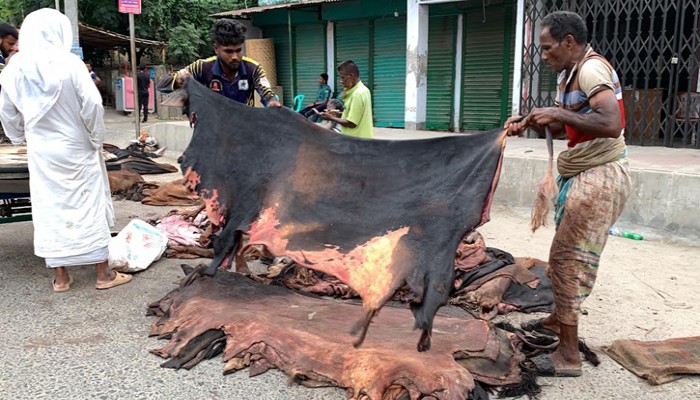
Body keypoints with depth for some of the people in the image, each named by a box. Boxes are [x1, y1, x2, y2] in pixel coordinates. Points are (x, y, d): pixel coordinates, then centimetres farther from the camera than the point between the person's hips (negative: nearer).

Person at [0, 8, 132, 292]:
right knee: (89, 207, 5)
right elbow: (92, 104, -16)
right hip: (76, 149, -4)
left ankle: (60, 276, 17)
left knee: (49, 210, 10)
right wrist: (96, 139, -3)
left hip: (40, 151, 4)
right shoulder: (69, 62, -14)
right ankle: (103, 273, 12)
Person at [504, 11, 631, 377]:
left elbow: (612, 124, -31)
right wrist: (529, 122, 6)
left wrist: (557, 113, -25)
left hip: (600, 177, -10)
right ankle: (559, 318, 38)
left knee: (567, 257, -8)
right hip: (581, 175, 10)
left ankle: (569, 355, -1)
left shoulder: (592, 69, -17)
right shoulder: (568, 75, 13)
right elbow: (561, 127, 23)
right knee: (568, 254, 20)